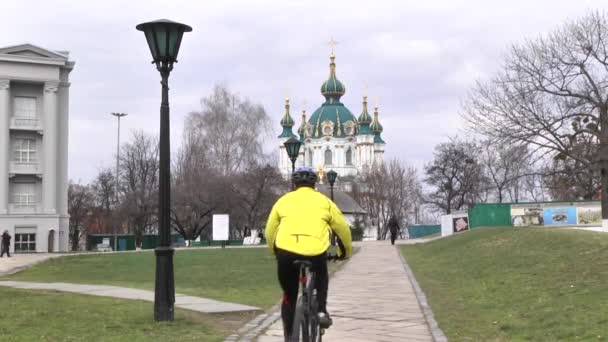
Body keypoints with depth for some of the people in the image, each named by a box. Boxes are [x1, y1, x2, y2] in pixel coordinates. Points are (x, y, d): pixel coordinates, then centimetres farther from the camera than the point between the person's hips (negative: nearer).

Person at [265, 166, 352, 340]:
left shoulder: (284, 200, 21)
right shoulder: (324, 201, 19)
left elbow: (269, 232, 22)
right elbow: (343, 229, 23)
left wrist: (276, 252, 40)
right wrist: (346, 251, 40)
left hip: (286, 251, 0)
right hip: (316, 252, 0)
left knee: (289, 296, 20)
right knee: (321, 277, 34)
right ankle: (321, 310, 15)